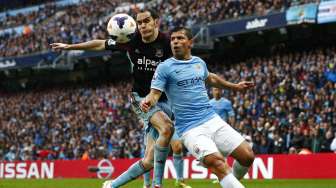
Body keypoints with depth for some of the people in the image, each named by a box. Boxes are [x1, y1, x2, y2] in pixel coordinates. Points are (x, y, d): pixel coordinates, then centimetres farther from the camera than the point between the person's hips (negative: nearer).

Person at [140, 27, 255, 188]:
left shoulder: (199, 62, 13)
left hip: (213, 120, 6)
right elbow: (155, 94, -10)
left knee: (247, 156, -1)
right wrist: (147, 102, -33)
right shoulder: (164, 67, -3)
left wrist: (235, 86, 41)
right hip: (190, 129, -5)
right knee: (218, 164, -27)